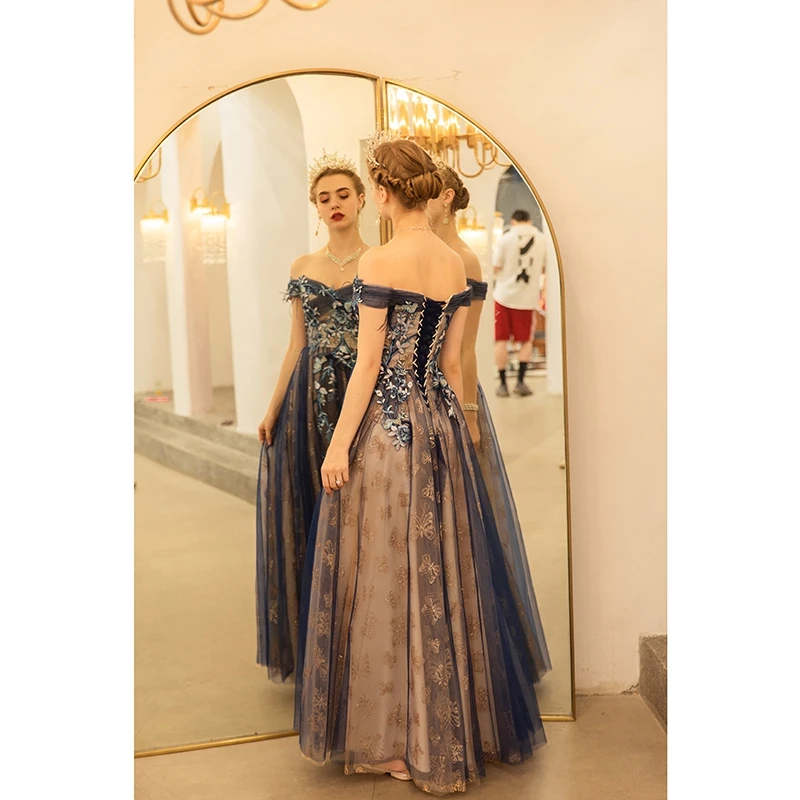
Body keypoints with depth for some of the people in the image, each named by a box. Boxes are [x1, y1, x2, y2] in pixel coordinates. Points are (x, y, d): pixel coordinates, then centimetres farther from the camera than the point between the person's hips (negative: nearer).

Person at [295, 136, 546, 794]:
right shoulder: (457, 264, 6)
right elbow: (452, 362, 10)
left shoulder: (381, 261, -13)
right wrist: (454, 429, 17)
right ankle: (455, 731, 27)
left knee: (388, 576, 3)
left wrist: (339, 444, -9)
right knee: (444, 572, 14)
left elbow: (369, 365, -14)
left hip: (387, 427, -7)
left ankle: (396, 740, 15)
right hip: (441, 423, 7)